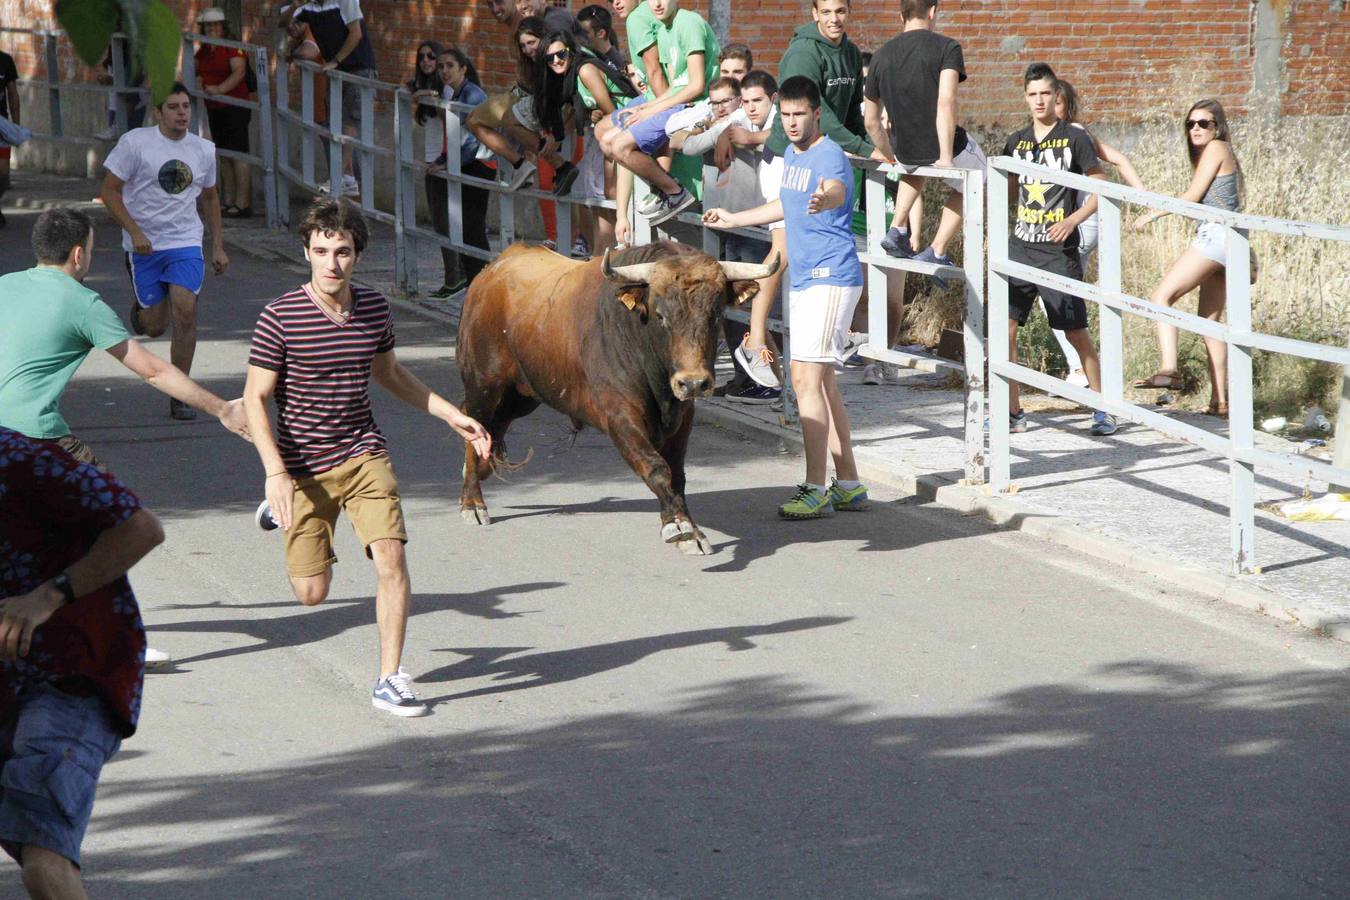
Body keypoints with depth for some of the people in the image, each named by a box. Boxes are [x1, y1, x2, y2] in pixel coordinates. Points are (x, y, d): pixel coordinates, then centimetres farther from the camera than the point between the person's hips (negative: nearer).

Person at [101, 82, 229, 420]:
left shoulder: (204, 150, 6)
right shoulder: (135, 142, -8)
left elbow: (210, 197, 21)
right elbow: (110, 191, -6)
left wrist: (218, 246, 18)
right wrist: (134, 232, -17)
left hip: (185, 243, 2)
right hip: (144, 245, -2)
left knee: (185, 311, -16)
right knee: (155, 326, 1)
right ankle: (140, 307, 41)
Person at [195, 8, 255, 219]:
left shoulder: (233, 47, -12)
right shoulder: (204, 50, 13)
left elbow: (239, 71, -25)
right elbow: (194, 68, 28)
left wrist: (220, 88, -36)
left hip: (234, 106, -9)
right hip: (214, 109, 9)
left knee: (238, 154, -11)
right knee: (223, 155, 12)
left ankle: (243, 204, -12)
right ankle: (228, 201, 18)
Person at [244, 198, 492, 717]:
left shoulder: (375, 309, 0)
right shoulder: (281, 317, -14)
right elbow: (255, 397, -10)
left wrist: (452, 415, 17)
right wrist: (275, 472, -21)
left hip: (364, 455, 3)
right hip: (303, 468, -3)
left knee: (390, 558, -16)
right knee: (312, 593, 3)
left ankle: (389, 681, -2)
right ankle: (283, 510, 37)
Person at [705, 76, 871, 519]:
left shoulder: (829, 155, -15)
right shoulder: (791, 153, 13)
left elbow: (837, 190, -40)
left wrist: (826, 199, -63)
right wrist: (734, 219, 43)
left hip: (831, 279, -10)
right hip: (804, 281, 10)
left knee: (806, 378, -14)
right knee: (821, 382, 12)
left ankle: (815, 491, -13)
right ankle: (849, 485, 19)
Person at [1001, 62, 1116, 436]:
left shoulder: (1074, 138, -3)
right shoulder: (1017, 141, 10)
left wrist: (1072, 220, -15)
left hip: (1058, 251, -4)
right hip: (1020, 247, 5)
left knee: (1076, 332, 0)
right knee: (1003, 328, -3)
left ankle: (1102, 409, 12)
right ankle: (1012, 412, 5)